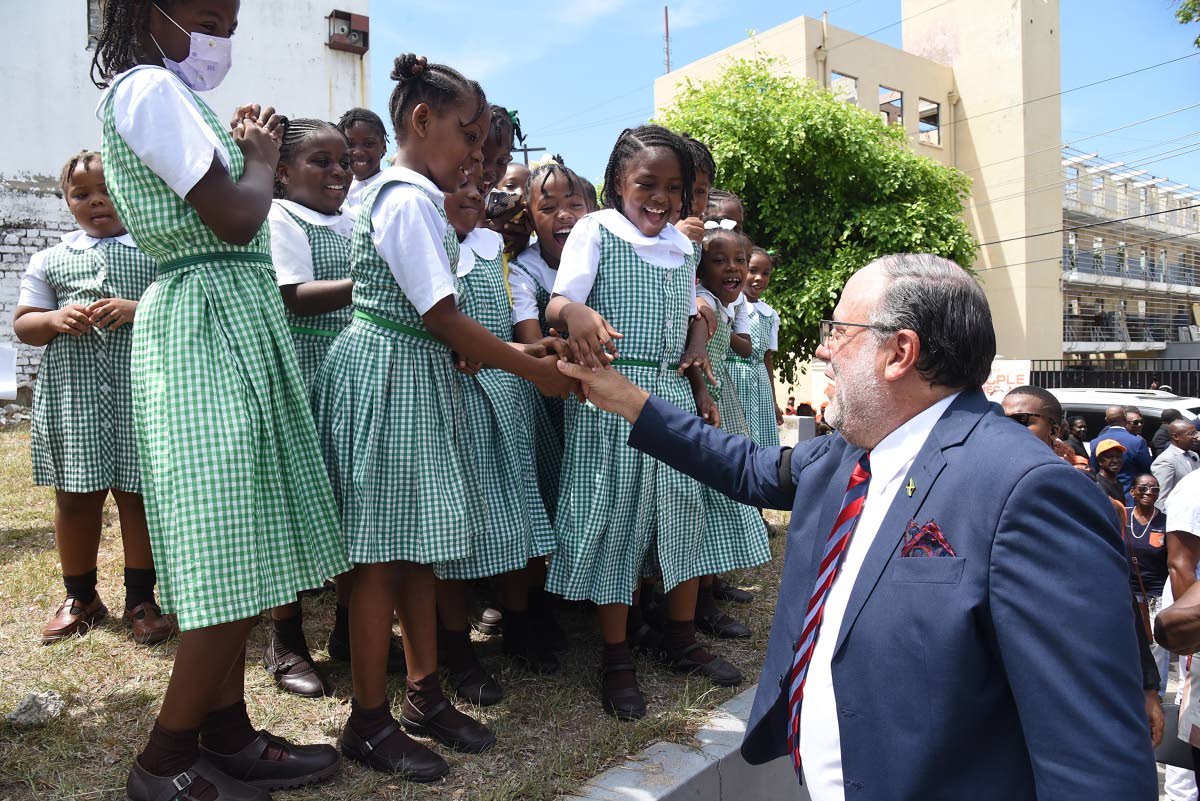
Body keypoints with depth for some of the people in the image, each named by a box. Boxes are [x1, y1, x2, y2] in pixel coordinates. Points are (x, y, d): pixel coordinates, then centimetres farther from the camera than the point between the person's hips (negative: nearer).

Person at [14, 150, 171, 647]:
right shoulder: (50, 260, 14)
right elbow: (22, 324, 14)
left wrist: (136, 309, -17)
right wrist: (56, 319, -8)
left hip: (139, 393, -2)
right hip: (71, 393, 3)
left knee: (138, 494, 3)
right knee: (74, 496, 10)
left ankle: (140, 598, 18)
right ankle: (80, 597, 28)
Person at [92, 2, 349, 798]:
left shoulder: (151, 92, 23)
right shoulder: (154, 87, -8)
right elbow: (235, 220, -16)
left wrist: (244, 147, 13)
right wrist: (263, 155, 0)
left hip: (226, 323, 10)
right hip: (213, 323, -10)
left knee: (237, 554, 11)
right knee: (231, 559, -6)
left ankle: (228, 736, 22)